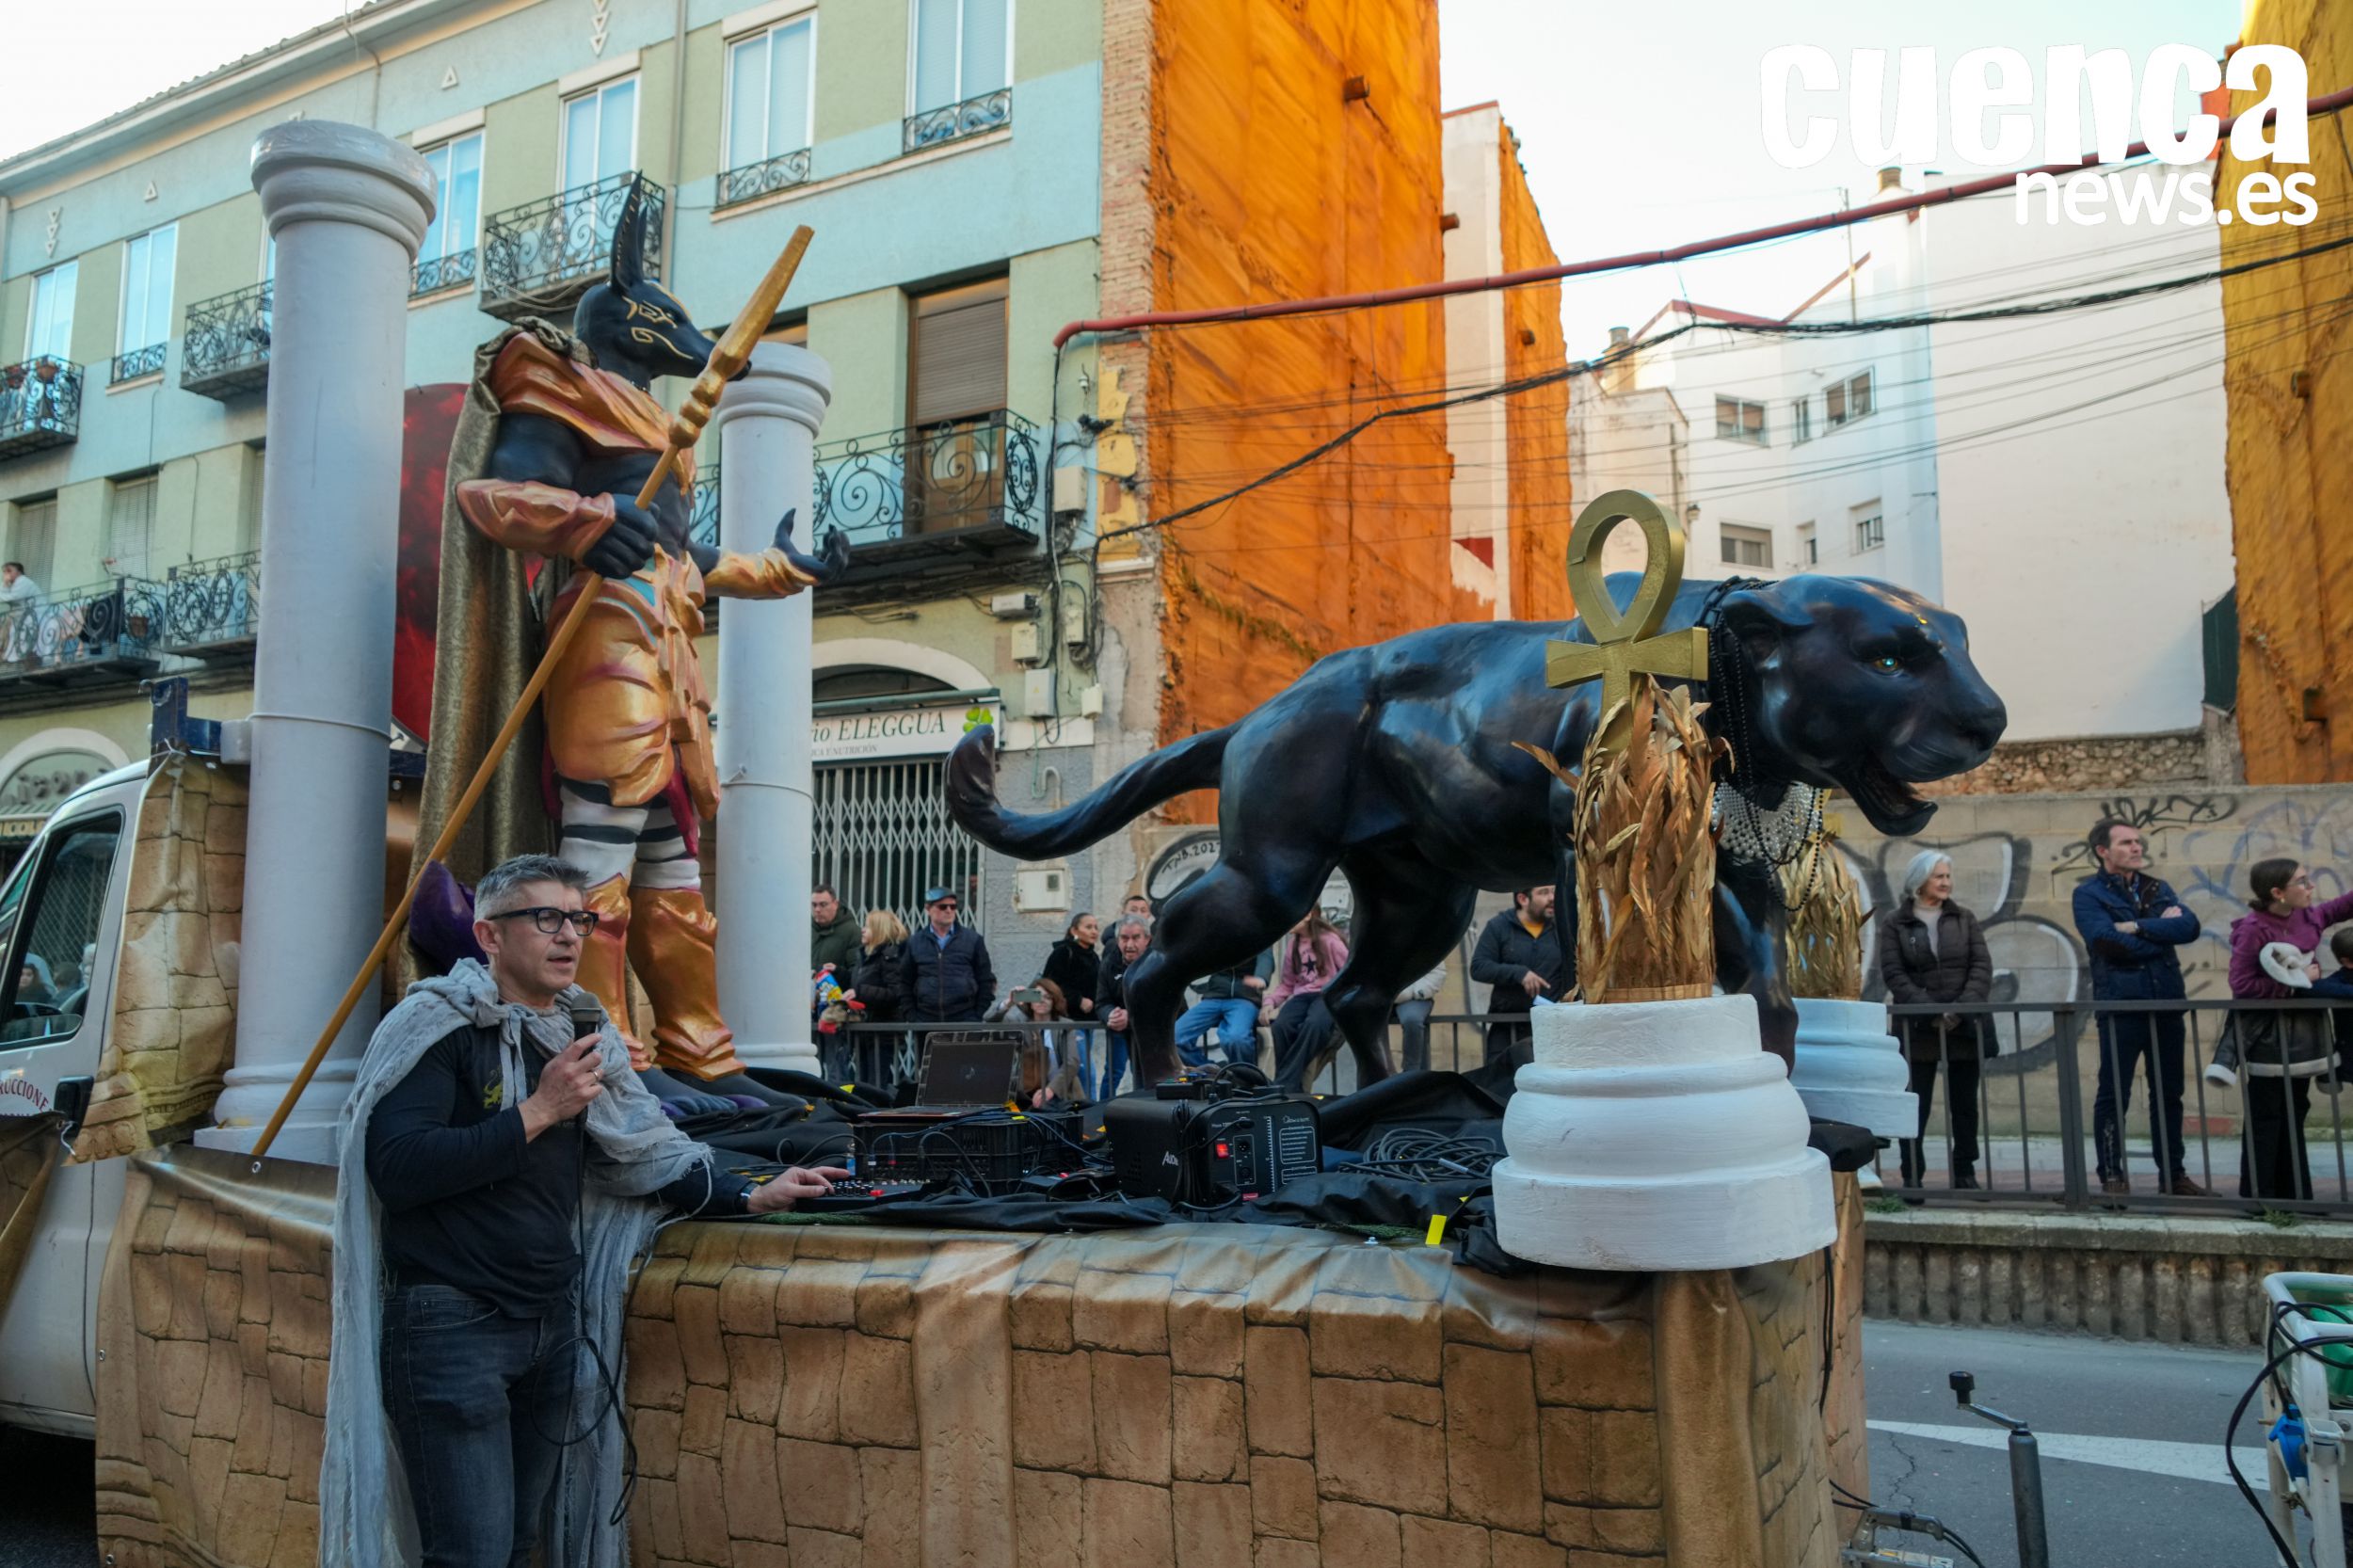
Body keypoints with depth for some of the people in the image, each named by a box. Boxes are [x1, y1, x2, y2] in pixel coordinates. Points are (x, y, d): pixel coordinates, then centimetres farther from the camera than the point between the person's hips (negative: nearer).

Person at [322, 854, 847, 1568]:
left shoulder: (583, 1032, 9)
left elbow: (638, 1149, 14)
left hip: (553, 1321, 7)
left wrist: (751, 1196, 4)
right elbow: (396, 1168, -23)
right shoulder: (439, 1025, -12)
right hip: (452, 1324, -7)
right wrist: (538, 1111, -21)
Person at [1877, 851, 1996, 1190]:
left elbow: (1982, 966, 2)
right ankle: (1912, 1177, 5)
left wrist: (1962, 1008, -13)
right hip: (1918, 1028, -3)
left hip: (1965, 1025, 3)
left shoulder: (1963, 919, 10)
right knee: (1916, 1105, -1)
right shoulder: (1895, 923, 1)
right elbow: (1893, 973, -7)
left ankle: (1965, 1174, 18)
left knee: (1965, 1104, 8)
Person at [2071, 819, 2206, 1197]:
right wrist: (2162, 931, -5)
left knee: (2169, 1093, 12)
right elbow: (2108, 942, -17)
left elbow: (2189, 927, -4)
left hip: (2166, 1003, 5)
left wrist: (2137, 928, -13)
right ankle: (2112, 1176, 7)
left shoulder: (2157, 889, 14)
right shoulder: (2089, 893, -1)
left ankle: (2172, 1173, 22)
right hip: (2120, 1004, -5)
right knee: (2113, 1095, -1)